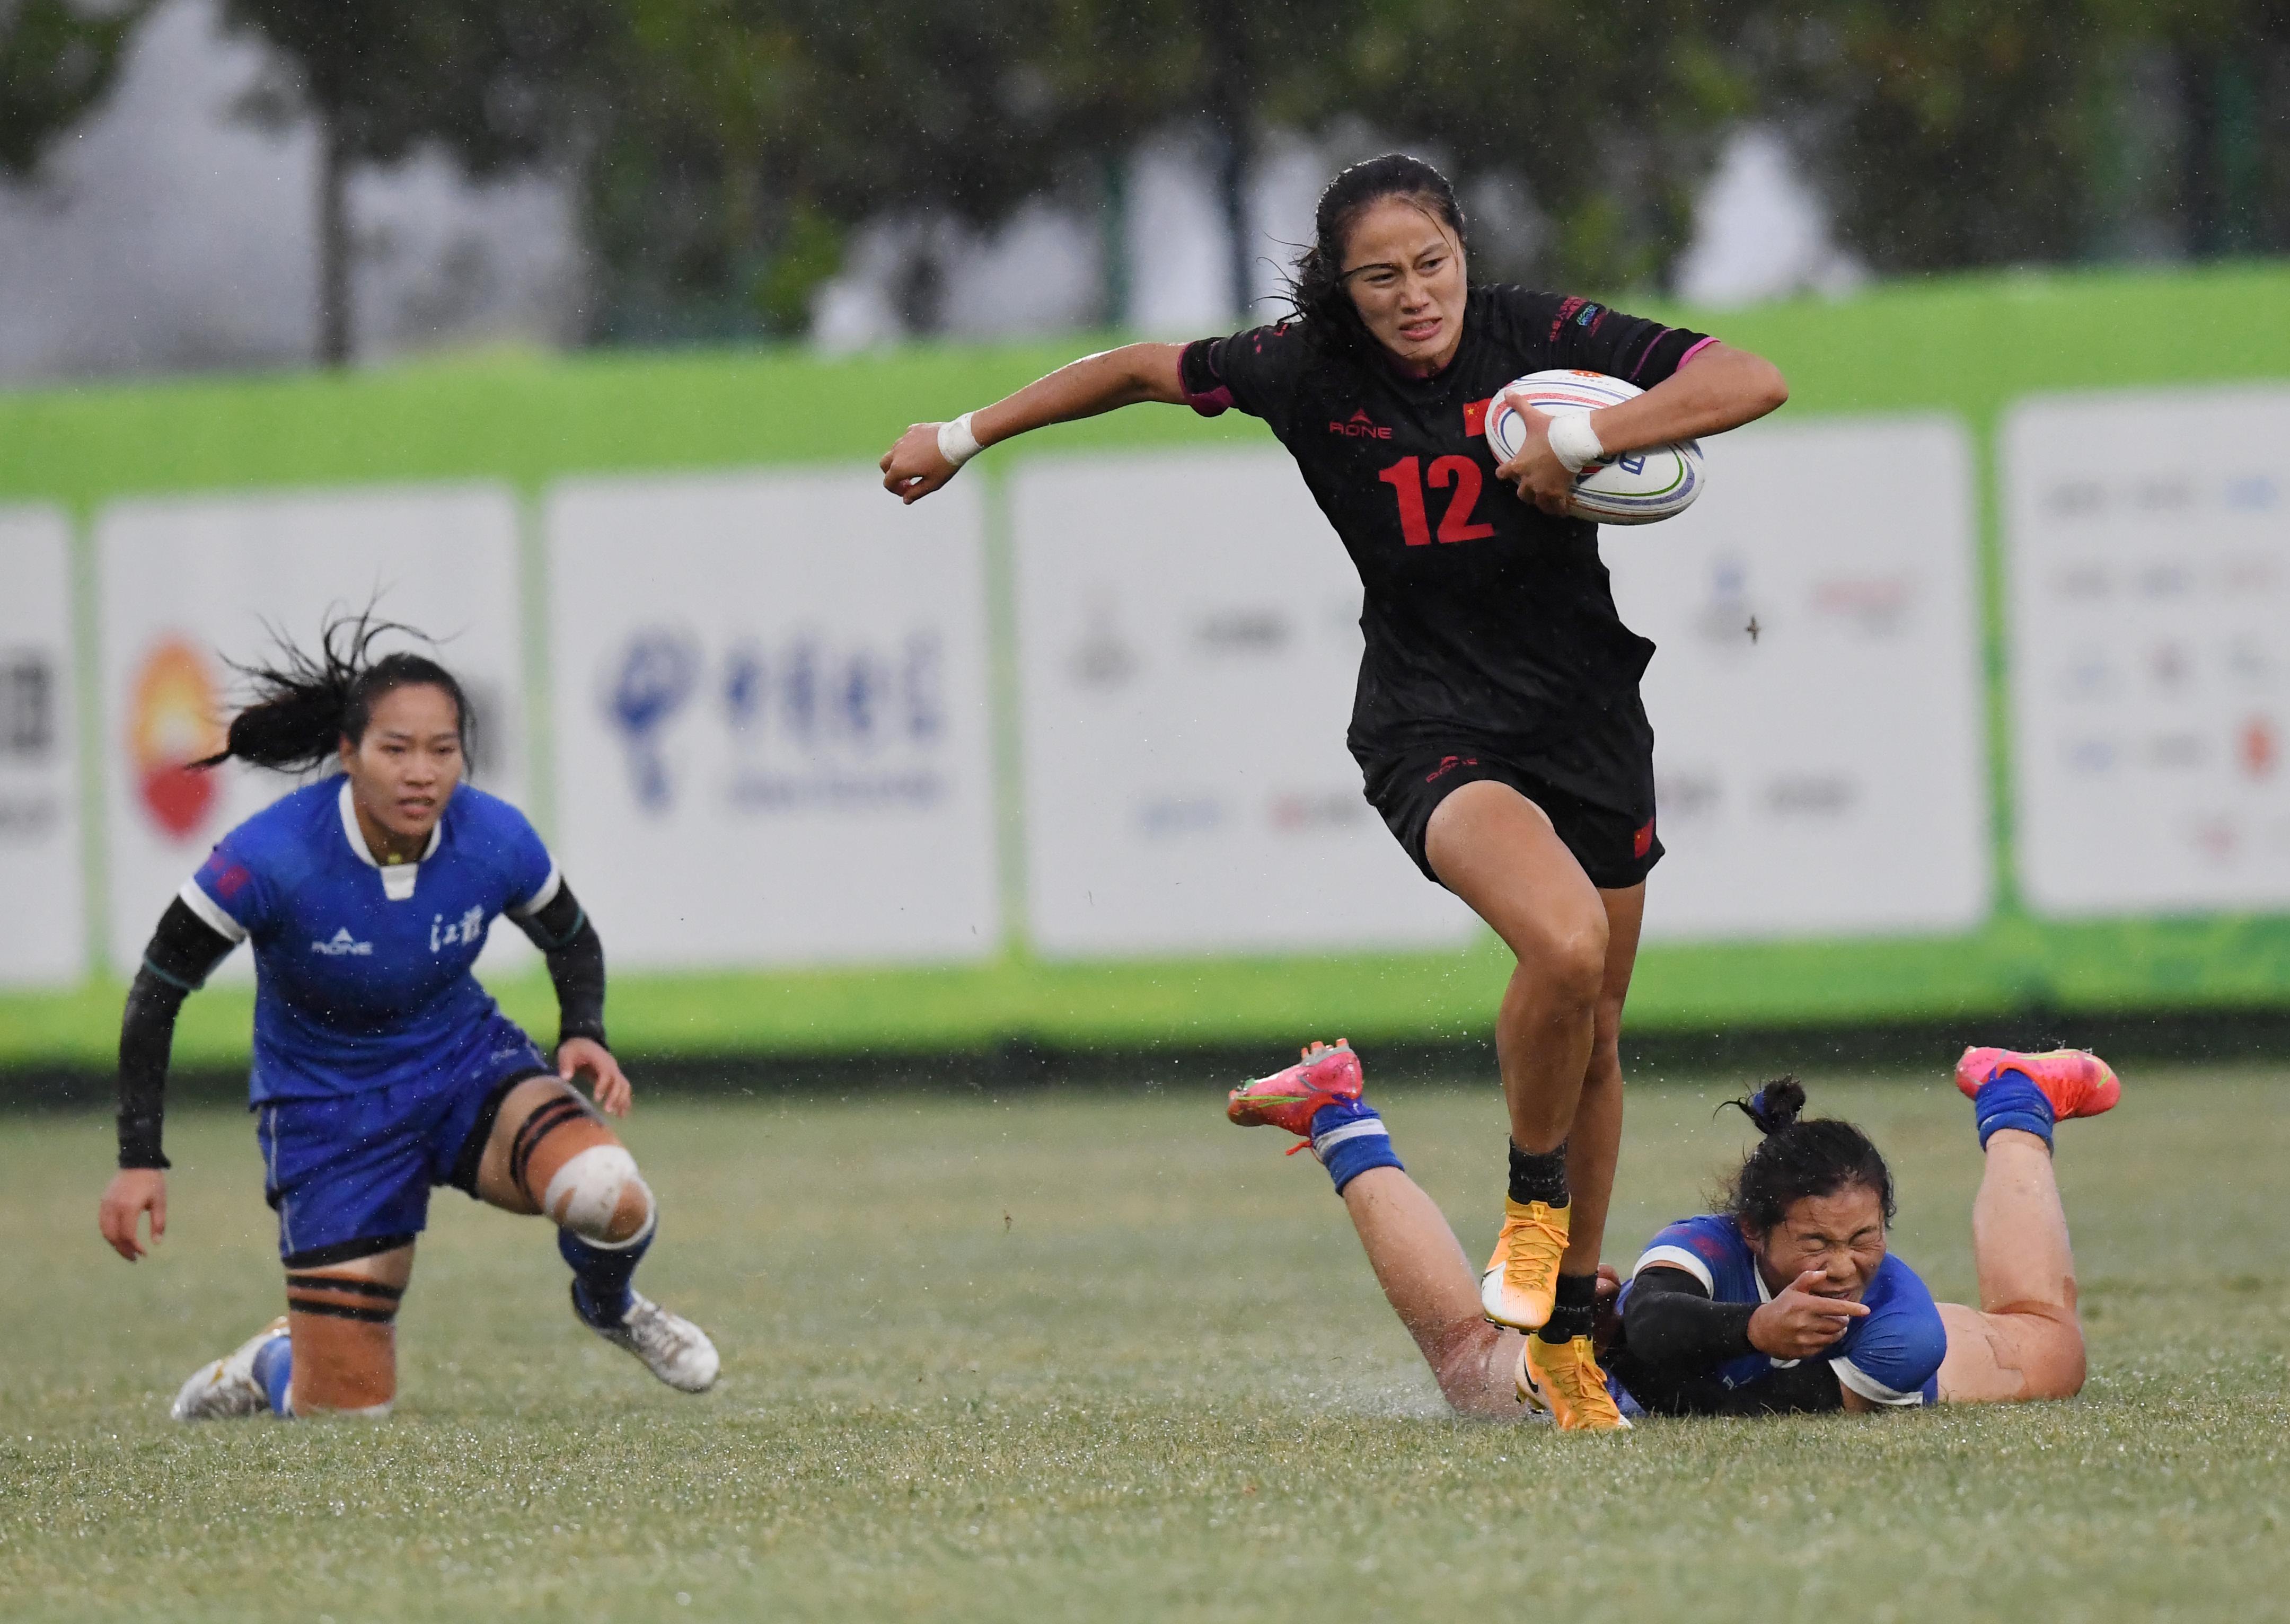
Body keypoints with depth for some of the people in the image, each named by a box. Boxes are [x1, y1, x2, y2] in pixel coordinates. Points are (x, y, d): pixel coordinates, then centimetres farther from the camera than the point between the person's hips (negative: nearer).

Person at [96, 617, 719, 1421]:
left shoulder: (496, 840, -17)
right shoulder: (269, 858, -27)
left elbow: (572, 941, 5)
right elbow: (156, 992, -14)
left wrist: (584, 1035, -15)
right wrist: (139, 1159, -17)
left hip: (467, 1063, 2)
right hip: (326, 1107, -2)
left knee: (607, 1197, -31)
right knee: (347, 1410, -5)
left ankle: (609, 1305, 8)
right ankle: (274, 1363, 35)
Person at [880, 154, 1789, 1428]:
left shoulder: (1544, 339, -11)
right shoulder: (1309, 376, -9)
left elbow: (1753, 383, -19)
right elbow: (1143, 371, 8)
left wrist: (1580, 440, -26)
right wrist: (964, 437, 16)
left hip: (1591, 723, 2)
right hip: (1435, 730, -2)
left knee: (1594, 1033, 11)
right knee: (1563, 942, -30)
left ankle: (1567, 1327, 29)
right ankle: (1531, 1203, -5)